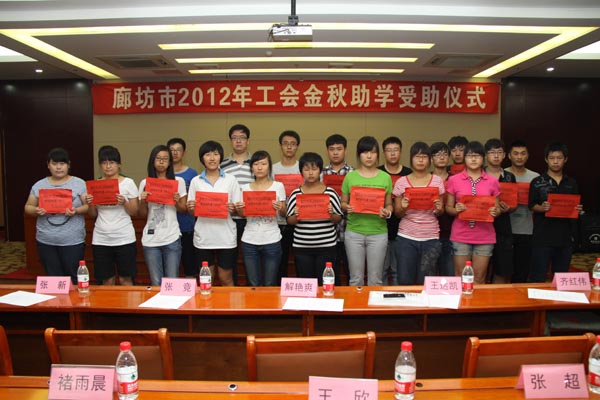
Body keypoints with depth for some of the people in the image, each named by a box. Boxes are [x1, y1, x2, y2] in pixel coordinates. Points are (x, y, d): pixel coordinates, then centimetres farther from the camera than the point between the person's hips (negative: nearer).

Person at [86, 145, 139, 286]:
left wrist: (124, 202, -19)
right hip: (100, 239, 3)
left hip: (124, 238, -2)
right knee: (107, 280, 8)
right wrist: (89, 204, -8)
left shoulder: (128, 183, 0)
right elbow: (93, 214, 12)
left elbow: (134, 212, 0)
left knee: (125, 279, 3)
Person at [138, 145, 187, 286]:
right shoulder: (145, 183, 7)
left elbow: (184, 209, 7)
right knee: (156, 282, 7)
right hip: (150, 239, 2)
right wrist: (142, 201, -8)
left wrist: (177, 201, -13)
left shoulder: (178, 181, 3)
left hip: (171, 238, -1)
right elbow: (142, 214, 10)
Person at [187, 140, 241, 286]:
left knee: (226, 279, 8)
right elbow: (191, 212, 8)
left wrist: (233, 208, -17)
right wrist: (191, 208, -14)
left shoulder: (230, 180, 2)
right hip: (203, 237, 1)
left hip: (226, 237, -1)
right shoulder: (195, 181, 5)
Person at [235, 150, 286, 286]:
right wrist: (238, 209, -9)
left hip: (271, 240, -2)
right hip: (249, 241, 2)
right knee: (253, 284, 7)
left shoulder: (278, 186, 1)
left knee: (270, 285, 3)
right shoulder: (245, 187, 7)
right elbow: (242, 214, 13)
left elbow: (284, 214, 5)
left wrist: (280, 208, -16)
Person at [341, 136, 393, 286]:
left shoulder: (385, 177, 4)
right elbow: (343, 202, 7)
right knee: (356, 278, 8)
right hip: (354, 231, 0)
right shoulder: (350, 176, 2)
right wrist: (347, 208, -15)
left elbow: (389, 204, 8)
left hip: (378, 232, 0)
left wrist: (387, 212, -13)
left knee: (375, 279, 9)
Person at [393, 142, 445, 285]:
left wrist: (439, 209, -11)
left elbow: (440, 212, 11)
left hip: (431, 238, 1)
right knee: (404, 281, 0)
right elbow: (397, 214, 6)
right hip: (406, 237, 0)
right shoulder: (401, 182, 3)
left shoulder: (437, 181, 6)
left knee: (426, 282, -1)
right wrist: (402, 207, -15)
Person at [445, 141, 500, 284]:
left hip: (484, 236, 1)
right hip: (461, 236, -1)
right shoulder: (454, 180, 2)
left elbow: (498, 209, 13)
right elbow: (448, 207, 6)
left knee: (479, 279, 6)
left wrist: (495, 212, -9)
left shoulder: (492, 182, 7)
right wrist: (456, 209, -15)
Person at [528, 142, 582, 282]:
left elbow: (576, 206, 16)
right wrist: (542, 208, -23)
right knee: (537, 278, -2)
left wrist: (578, 209, -6)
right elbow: (532, 206, -2)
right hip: (542, 237, -4)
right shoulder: (537, 182, -1)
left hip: (565, 237, 4)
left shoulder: (572, 183, 12)